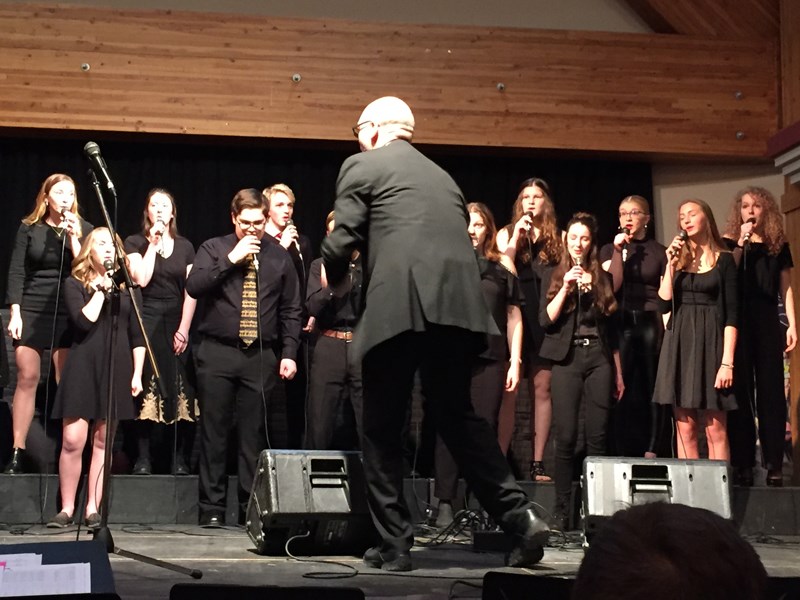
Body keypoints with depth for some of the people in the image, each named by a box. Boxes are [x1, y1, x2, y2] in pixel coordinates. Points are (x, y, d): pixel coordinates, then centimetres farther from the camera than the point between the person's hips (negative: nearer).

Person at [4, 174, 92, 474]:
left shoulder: (83, 229, 5)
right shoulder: (29, 228, 5)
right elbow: (16, 272, 2)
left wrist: (73, 237, -12)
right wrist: (15, 312, -6)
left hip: (67, 314, 0)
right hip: (31, 311, 0)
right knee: (27, 378, -2)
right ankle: (18, 452, 2)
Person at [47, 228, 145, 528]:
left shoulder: (128, 287, 12)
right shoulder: (75, 284, 5)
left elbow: (137, 336, 11)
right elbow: (83, 321, -12)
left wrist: (137, 374, 3)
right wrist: (102, 289, -8)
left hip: (117, 369, 2)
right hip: (83, 368, -2)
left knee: (102, 441, 4)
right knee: (72, 441, -8)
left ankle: (93, 509, 8)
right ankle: (67, 509, 3)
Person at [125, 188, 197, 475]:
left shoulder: (185, 247, 12)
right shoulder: (135, 243, 6)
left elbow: (191, 291, 6)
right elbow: (141, 279, -11)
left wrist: (184, 329, -5)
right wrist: (153, 244, -6)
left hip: (177, 324, 2)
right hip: (146, 321, -2)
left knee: (180, 387, -4)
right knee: (147, 385, -6)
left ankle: (180, 458, 0)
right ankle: (143, 457, -2)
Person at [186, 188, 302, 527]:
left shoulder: (279, 257, 10)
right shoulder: (214, 249, 6)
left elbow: (290, 311, 12)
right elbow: (193, 287, -10)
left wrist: (289, 353, 4)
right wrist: (230, 260, -13)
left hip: (261, 356, 1)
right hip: (217, 354, -1)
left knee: (254, 435, 2)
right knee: (214, 432, 2)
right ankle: (212, 508, 8)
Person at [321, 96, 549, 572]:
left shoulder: (362, 166, 10)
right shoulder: (442, 176, 28)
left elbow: (341, 243, 2)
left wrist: (338, 279, 23)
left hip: (398, 307, -5)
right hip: (458, 305, 6)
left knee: (382, 429, 6)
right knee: (458, 415, 16)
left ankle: (394, 545, 8)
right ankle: (521, 516, 3)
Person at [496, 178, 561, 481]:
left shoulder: (558, 238, 13)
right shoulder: (507, 233, 13)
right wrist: (517, 237, -6)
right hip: (514, 316, -1)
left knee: (542, 388, -1)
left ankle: (538, 463, 3)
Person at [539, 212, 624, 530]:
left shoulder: (603, 278, 14)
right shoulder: (554, 276, 9)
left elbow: (612, 328, 16)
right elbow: (545, 320, -2)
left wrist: (618, 372, 13)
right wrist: (566, 287, -13)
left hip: (599, 359, 2)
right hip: (567, 359, -2)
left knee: (597, 436, -2)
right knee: (566, 436, -7)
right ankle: (561, 507, -1)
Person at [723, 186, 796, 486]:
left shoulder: (778, 245, 11)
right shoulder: (729, 242, 6)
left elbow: (785, 287, 9)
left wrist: (792, 324, 1)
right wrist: (741, 244, -11)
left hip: (768, 323, 1)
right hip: (737, 322, -1)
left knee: (771, 391, 0)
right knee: (740, 391, 1)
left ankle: (774, 464, 3)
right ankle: (742, 464, 4)